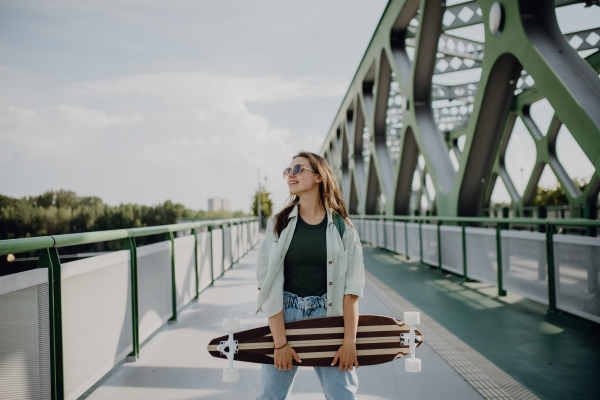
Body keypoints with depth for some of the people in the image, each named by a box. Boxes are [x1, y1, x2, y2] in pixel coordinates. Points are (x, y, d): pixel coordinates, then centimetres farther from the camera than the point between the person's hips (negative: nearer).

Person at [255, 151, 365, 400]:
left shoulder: (342, 227, 0)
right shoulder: (279, 223, 1)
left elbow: (351, 288, -3)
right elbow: (269, 285, -5)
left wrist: (349, 341, -8)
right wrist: (280, 342, -10)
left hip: (328, 316, 0)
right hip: (284, 315, 1)